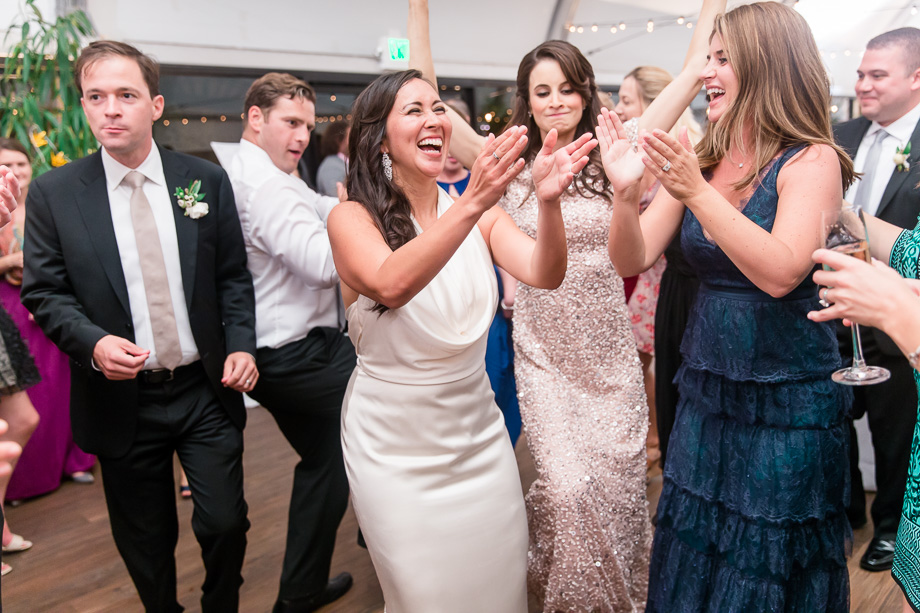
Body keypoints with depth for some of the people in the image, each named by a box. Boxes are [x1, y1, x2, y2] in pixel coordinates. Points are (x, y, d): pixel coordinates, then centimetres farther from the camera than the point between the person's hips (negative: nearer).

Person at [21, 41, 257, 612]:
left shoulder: (207, 179, -1)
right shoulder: (53, 193, -4)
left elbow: (233, 277, 3)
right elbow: (44, 292, -1)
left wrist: (242, 345, -9)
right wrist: (93, 342, -18)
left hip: (207, 390, 1)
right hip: (121, 399, 0)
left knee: (225, 522, 6)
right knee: (146, 542, 15)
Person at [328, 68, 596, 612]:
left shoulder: (479, 212, 0)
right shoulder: (353, 218, -11)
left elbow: (544, 274, -16)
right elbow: (392, 284, -32)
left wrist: (549, 201, -34)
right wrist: (472, 204, -44)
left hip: (479, 437, 4)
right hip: (396, 449, -3)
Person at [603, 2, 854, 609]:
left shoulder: (812, 161, -12)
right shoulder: (698, 162, 1)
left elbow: (780, 273, -27)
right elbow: (632, 260, -4)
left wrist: (698, 193, -32)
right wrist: (626, 192, -21)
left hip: (788, 403, -4)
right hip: (707, 393, 5)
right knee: (692, 558, 19)